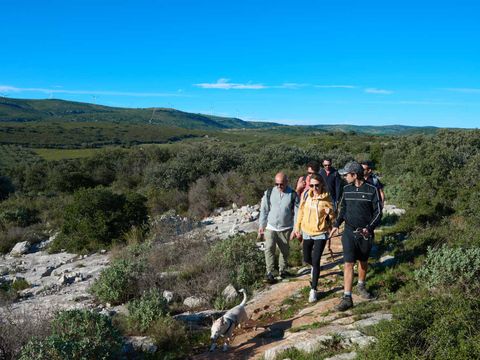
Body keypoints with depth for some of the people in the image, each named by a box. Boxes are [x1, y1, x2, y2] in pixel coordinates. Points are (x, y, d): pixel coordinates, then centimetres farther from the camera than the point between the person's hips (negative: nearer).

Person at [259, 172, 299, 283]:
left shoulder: (293, 195, -5)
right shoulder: (269, 193, -2)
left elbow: (297, 213, -3)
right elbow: (264, 210, 3)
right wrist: (261, 226, 2)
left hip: (285, 228, 1)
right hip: (270, 227, 0)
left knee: (284, 250, 11)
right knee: (269, 248, -11)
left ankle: (282, 269, 30)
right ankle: (269, 272, -4)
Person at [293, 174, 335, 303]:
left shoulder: (326, 198, -12)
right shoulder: (306, 195, -4)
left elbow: (332, 217, -4)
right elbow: (301, 212, 6)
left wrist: (330, 213, -27)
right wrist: (297, 228, 9)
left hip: (320, 234, -4)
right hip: (307, 232, 4)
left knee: (316, 262, -6)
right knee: (307, 259, 17)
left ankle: (313, 290, 5)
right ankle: (314, 267, 52)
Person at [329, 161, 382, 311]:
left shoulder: (372, 190, -9)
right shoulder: (347, 189, 2)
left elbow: (378, 212, -6)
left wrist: (369, 228, -18)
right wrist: (336, 224, 1)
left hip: (365, 233, -1)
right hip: (349, 232, 1)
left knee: (363, 262, 16)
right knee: (348, 264, -6)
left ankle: (361, 286, 40)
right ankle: (347, 298, -4)